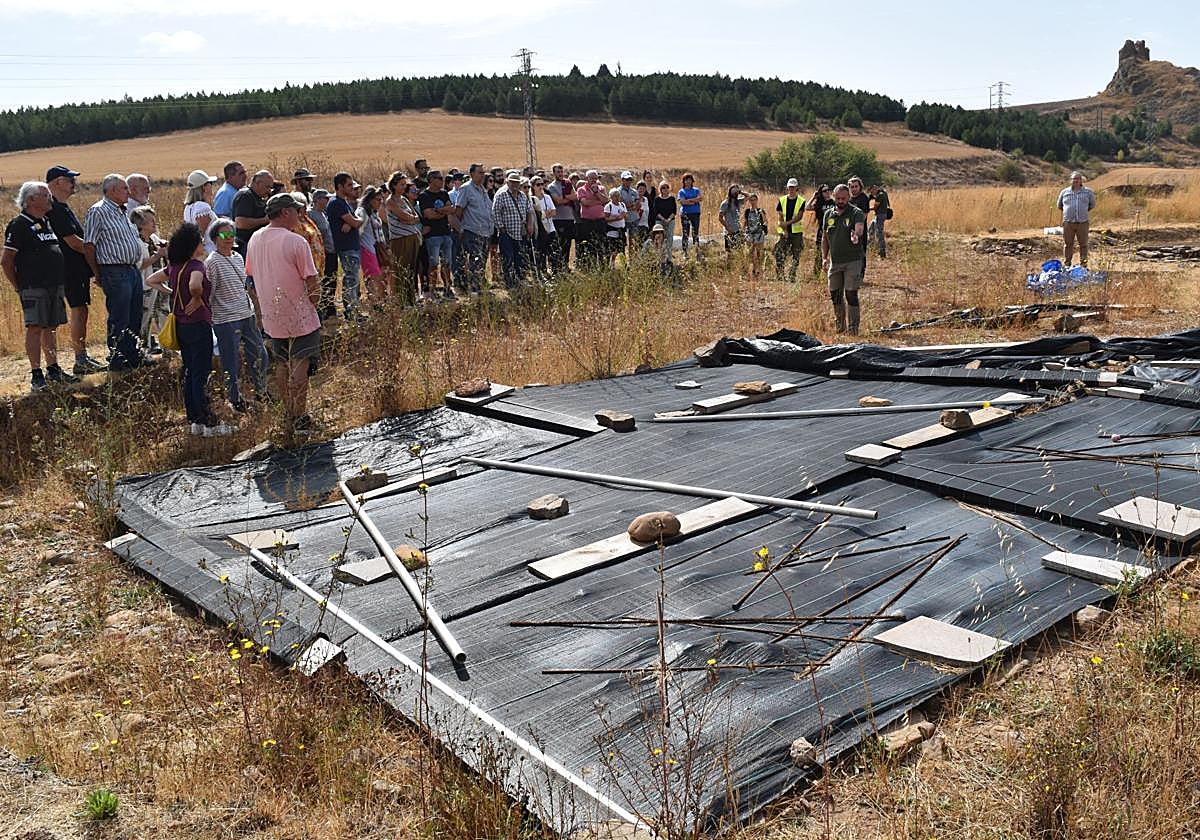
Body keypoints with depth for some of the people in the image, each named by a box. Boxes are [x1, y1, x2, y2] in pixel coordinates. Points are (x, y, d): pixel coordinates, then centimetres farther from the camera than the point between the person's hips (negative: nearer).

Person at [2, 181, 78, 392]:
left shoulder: (47, 222, 15)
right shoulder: (19, 225, -9)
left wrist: (59, 282, 16)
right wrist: (19, 287, -7)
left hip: (54, 285, 8)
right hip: (33, 287, -8)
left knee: (50, 328, 13)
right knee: (35, 328, -6)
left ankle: (53, 370, 20)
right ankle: (36, 375, -3)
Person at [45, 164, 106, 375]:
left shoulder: (62, 207, 18)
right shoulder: (56, 209, -15)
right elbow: (72, 241, -19)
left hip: (79, 268, 10)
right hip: (72, 268, -10)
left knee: (80, 311, 12)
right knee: (78, 310, -8)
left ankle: (83, 357, 17)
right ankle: (80, 361, -5)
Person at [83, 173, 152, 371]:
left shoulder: (122, 212, 18)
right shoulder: (98, 211, -10)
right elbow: (89, 245, -12)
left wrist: (136, 266, 18)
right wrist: (98, 274, -7)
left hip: (133, 270, 9)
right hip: (115, 272, -9)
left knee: (135, 317, 14)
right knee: (119, 319, -4)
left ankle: (133, 355, 24)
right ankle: (117, 360, 4)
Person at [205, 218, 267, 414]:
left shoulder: (238, 257, 9)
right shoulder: (212, 262, -13)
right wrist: (209, 319, -10)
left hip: (247, 315, 7)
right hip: (226, 320, -7)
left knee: (260, 356, 13)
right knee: (232, 363, 4)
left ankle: (261, 392, 32)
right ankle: (236, 400, 19)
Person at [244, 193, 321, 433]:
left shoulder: (255, 239, 4)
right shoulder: (296, 242, -17)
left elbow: (251, 274, 13)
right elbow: (312, 281, -16)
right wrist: (313, 298, 3)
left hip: (272, 315, 6)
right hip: (299, 314, -6)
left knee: (282, 364, 15)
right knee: (300, 364, 0)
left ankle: (289, 414, 23)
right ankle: (300, 418, 2)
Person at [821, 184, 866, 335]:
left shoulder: (856, 213, -6)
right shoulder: (828, 214, 9)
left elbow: (859, 228, -26)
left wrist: (856, 235, -49)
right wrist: (824, 257, 6)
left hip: (852, 261, -5)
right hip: (834, 261, 5)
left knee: (851, 294, -7)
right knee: (835, 295, 10)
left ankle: (853, 328, 1)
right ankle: (840, 326, 26)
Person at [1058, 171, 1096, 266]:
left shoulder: (1088, 192, 8)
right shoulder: (1064, 192, 8)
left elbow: (1092, 205, 20)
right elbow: (1059, 206, 21)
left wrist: (1084, 212, 14)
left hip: (1082, 223, 0)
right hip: (1068, 223, 0)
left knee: (1083, 244, 3)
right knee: (1068, 244, 4)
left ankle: (1083, 265, 10)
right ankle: (1066, 264, 11)